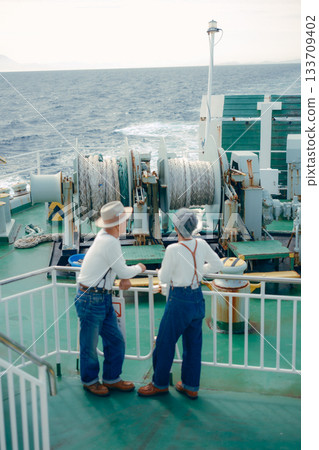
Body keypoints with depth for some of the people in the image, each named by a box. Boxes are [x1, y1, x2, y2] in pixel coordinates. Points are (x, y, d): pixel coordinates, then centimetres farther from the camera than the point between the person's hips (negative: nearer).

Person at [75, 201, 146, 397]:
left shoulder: (105, 236, 6)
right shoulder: (110, 242, -23)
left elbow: (117, 264, 24)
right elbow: (123, 271, -14)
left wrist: (126, 277, 10)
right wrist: (138, 268, 5)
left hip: (104, 298, 9)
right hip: (91, 300, -9)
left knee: (116, 341, 14)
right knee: (90, 345, 10)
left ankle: (111, 378, 29)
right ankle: (90, 380, 28)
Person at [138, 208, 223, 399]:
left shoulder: (173, 249, -20)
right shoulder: (202, 245, -3)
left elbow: (164, 278, -10)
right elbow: (218, 265, 10)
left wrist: (162, 271, 12)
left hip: (179, 300, -6)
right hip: (198, 298, 6)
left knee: (165, 343, 11)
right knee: (193, 344, 16)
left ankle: (160, 384, 25)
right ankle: (191, 386, 27)